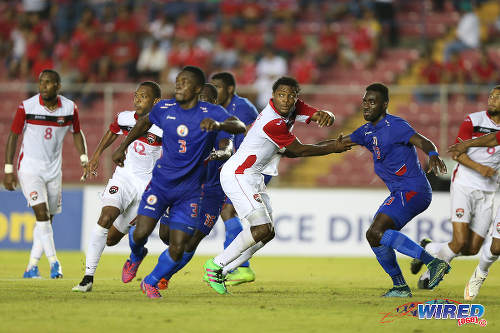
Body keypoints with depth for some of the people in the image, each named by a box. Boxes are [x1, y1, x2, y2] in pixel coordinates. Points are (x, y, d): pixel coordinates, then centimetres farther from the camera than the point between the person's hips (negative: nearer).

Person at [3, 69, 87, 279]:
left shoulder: (69, 108, -3)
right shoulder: (27, 107, -12)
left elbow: (76, 133, 13)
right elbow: (13, 136, -4)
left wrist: (84, 158, 1)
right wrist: (8, 169, -6)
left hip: (54, 170, 4)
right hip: (30, 169, -4)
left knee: (47, 219, 5)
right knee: (41, 212, -17)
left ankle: (32, 267, 12)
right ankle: (54, 262, -13)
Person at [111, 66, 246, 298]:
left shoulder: (211, 112, -11)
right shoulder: (164, 108, -1)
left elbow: (239, 126, -28)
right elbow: (144, 123, 21)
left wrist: (219, 125, -48)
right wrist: (122, 147, 22)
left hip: (190, 190, -1)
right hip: (161, 182, 1)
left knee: (177, 250, -5)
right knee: (141, 233, -14)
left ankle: (150, 283, 23)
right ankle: (136, 258, 25)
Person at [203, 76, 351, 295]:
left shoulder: (294, 108, 0)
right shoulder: (272, 123, -26)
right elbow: (299, 151, -16)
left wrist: (325, 115, -32)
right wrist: (333, 148, -8)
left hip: (253, 177, 10)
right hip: (237, 176, -10)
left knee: (268, 233, 9)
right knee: (262, 228, -18)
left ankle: (222, 272, 11)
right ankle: (215, 266, -8)